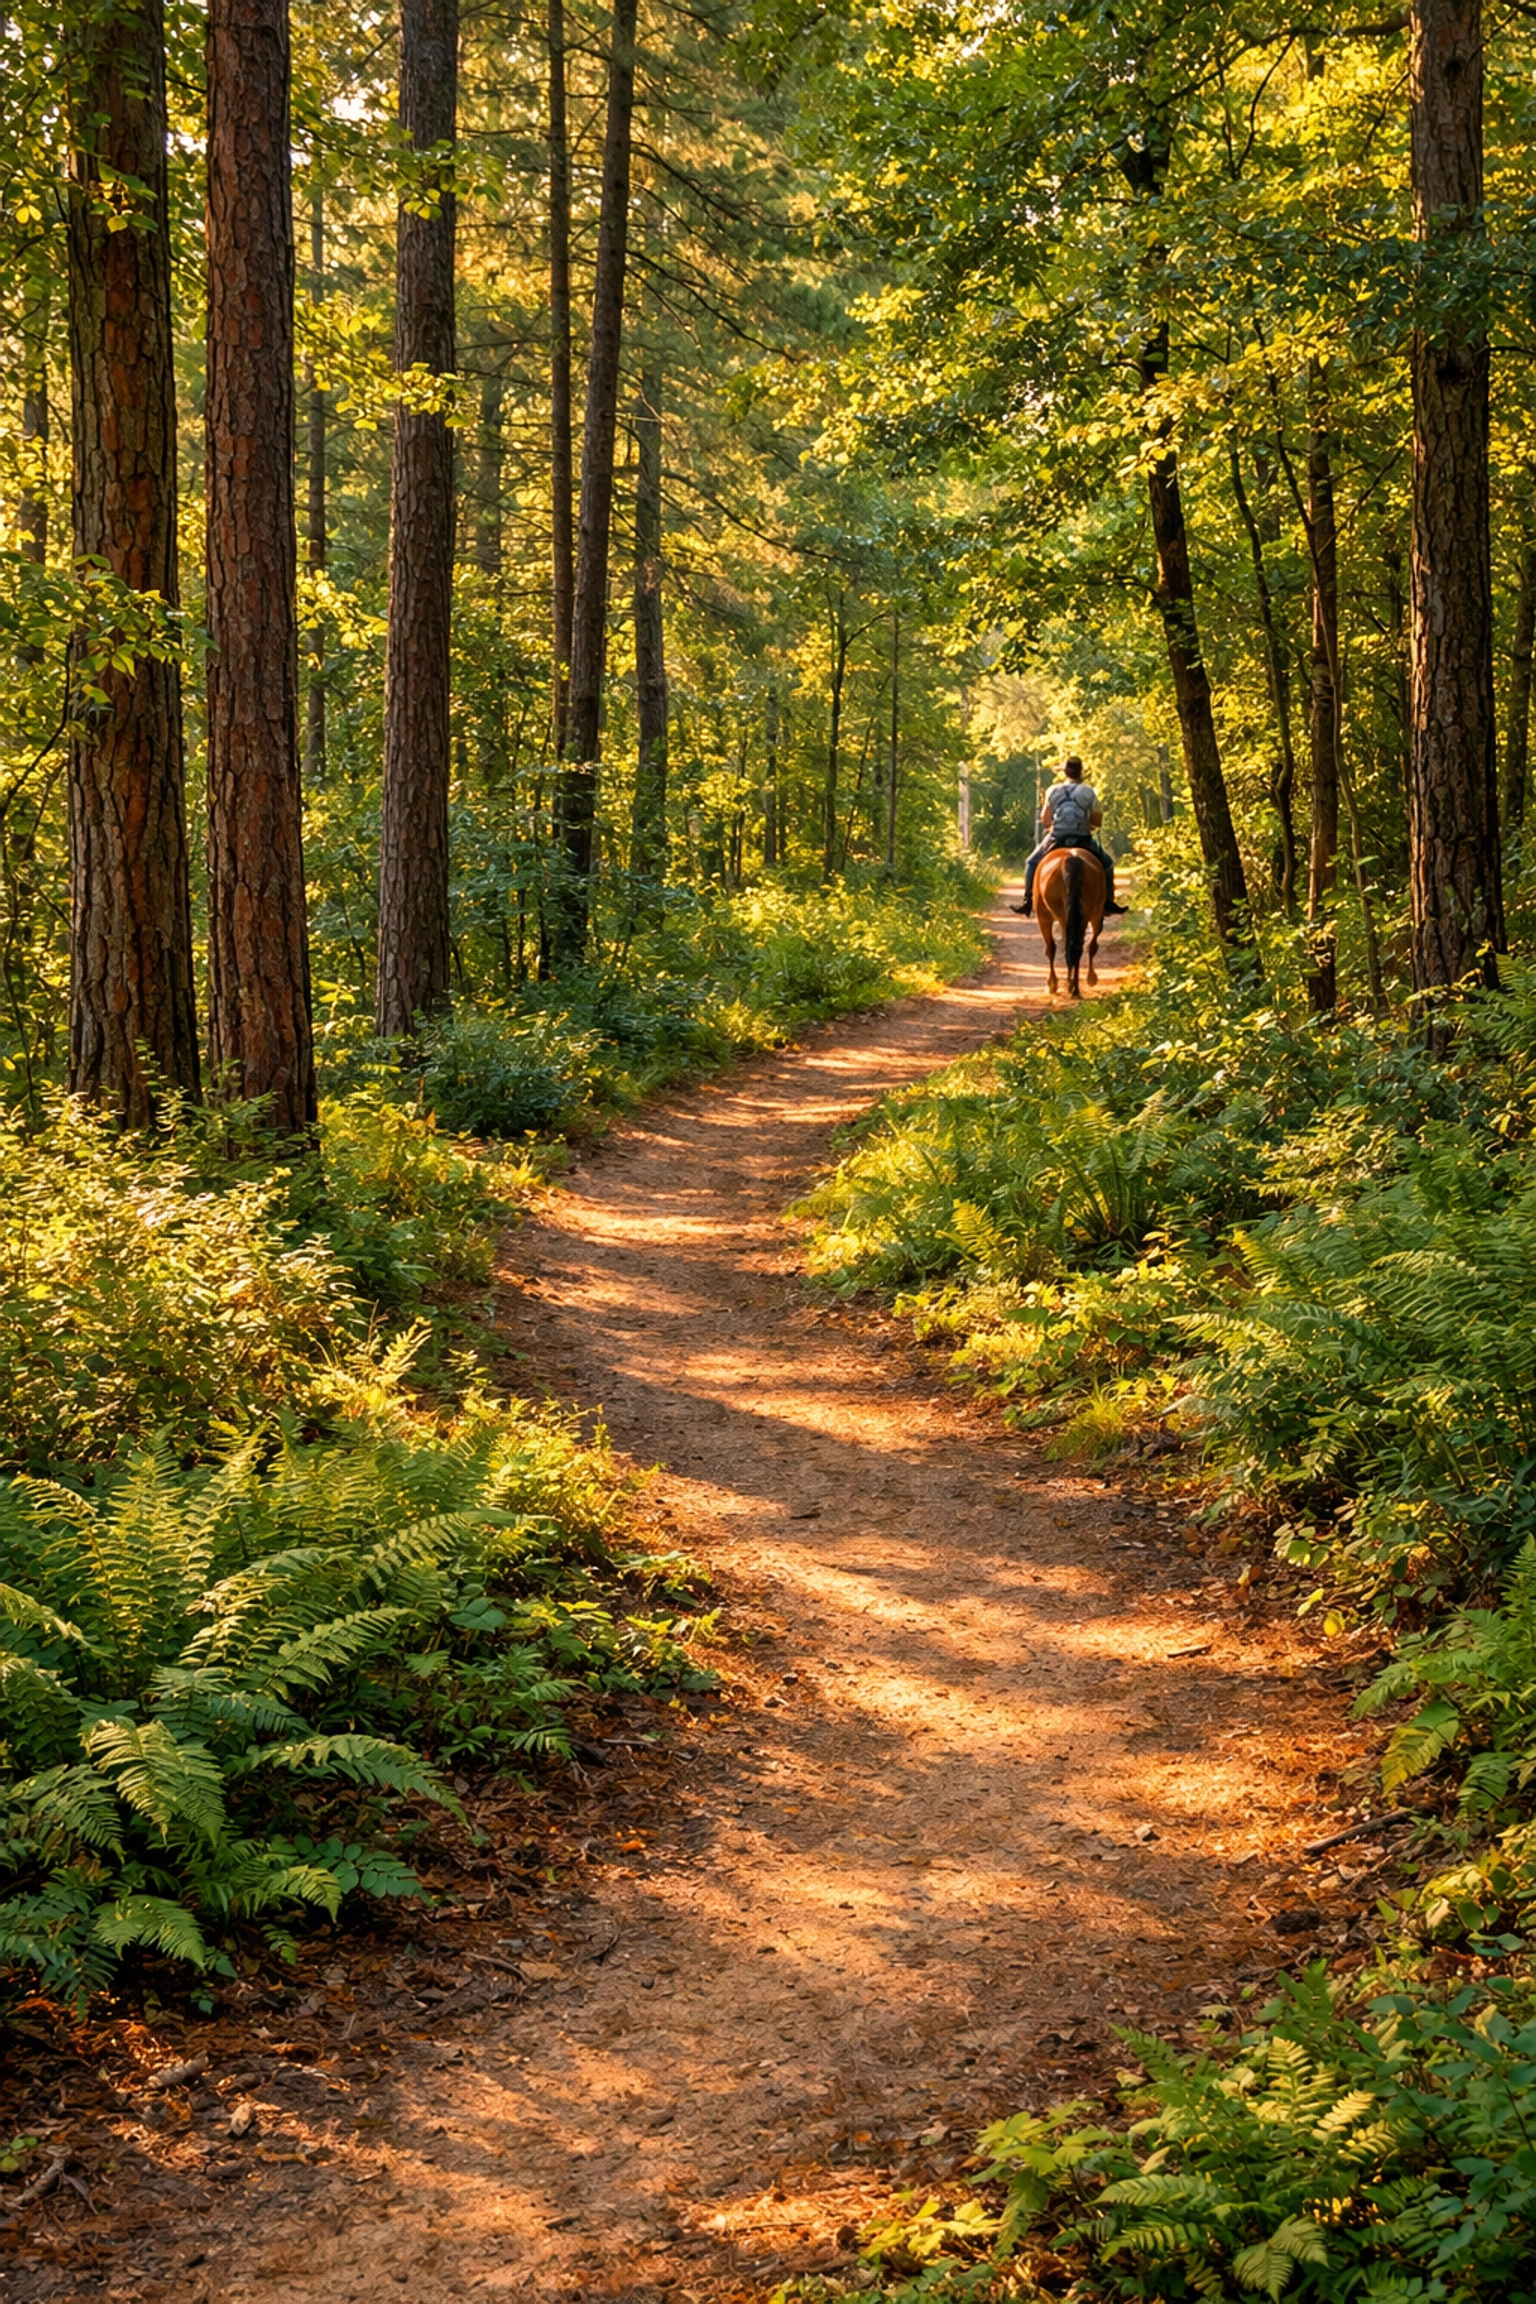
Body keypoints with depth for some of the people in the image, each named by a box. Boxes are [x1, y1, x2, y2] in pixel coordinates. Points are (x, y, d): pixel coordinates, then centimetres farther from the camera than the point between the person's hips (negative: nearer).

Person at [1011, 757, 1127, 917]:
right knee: (1107, 862, 20)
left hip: (1056, 839, 0)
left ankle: (1028, 900, 10)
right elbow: (1098, 821, -1)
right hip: (1083, 841, 0)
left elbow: (1044, 820, 2)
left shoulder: (1053, 791, 1)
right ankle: (1108, 901, 11)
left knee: (1032, 863, 21)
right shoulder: (1088, 792, 0)